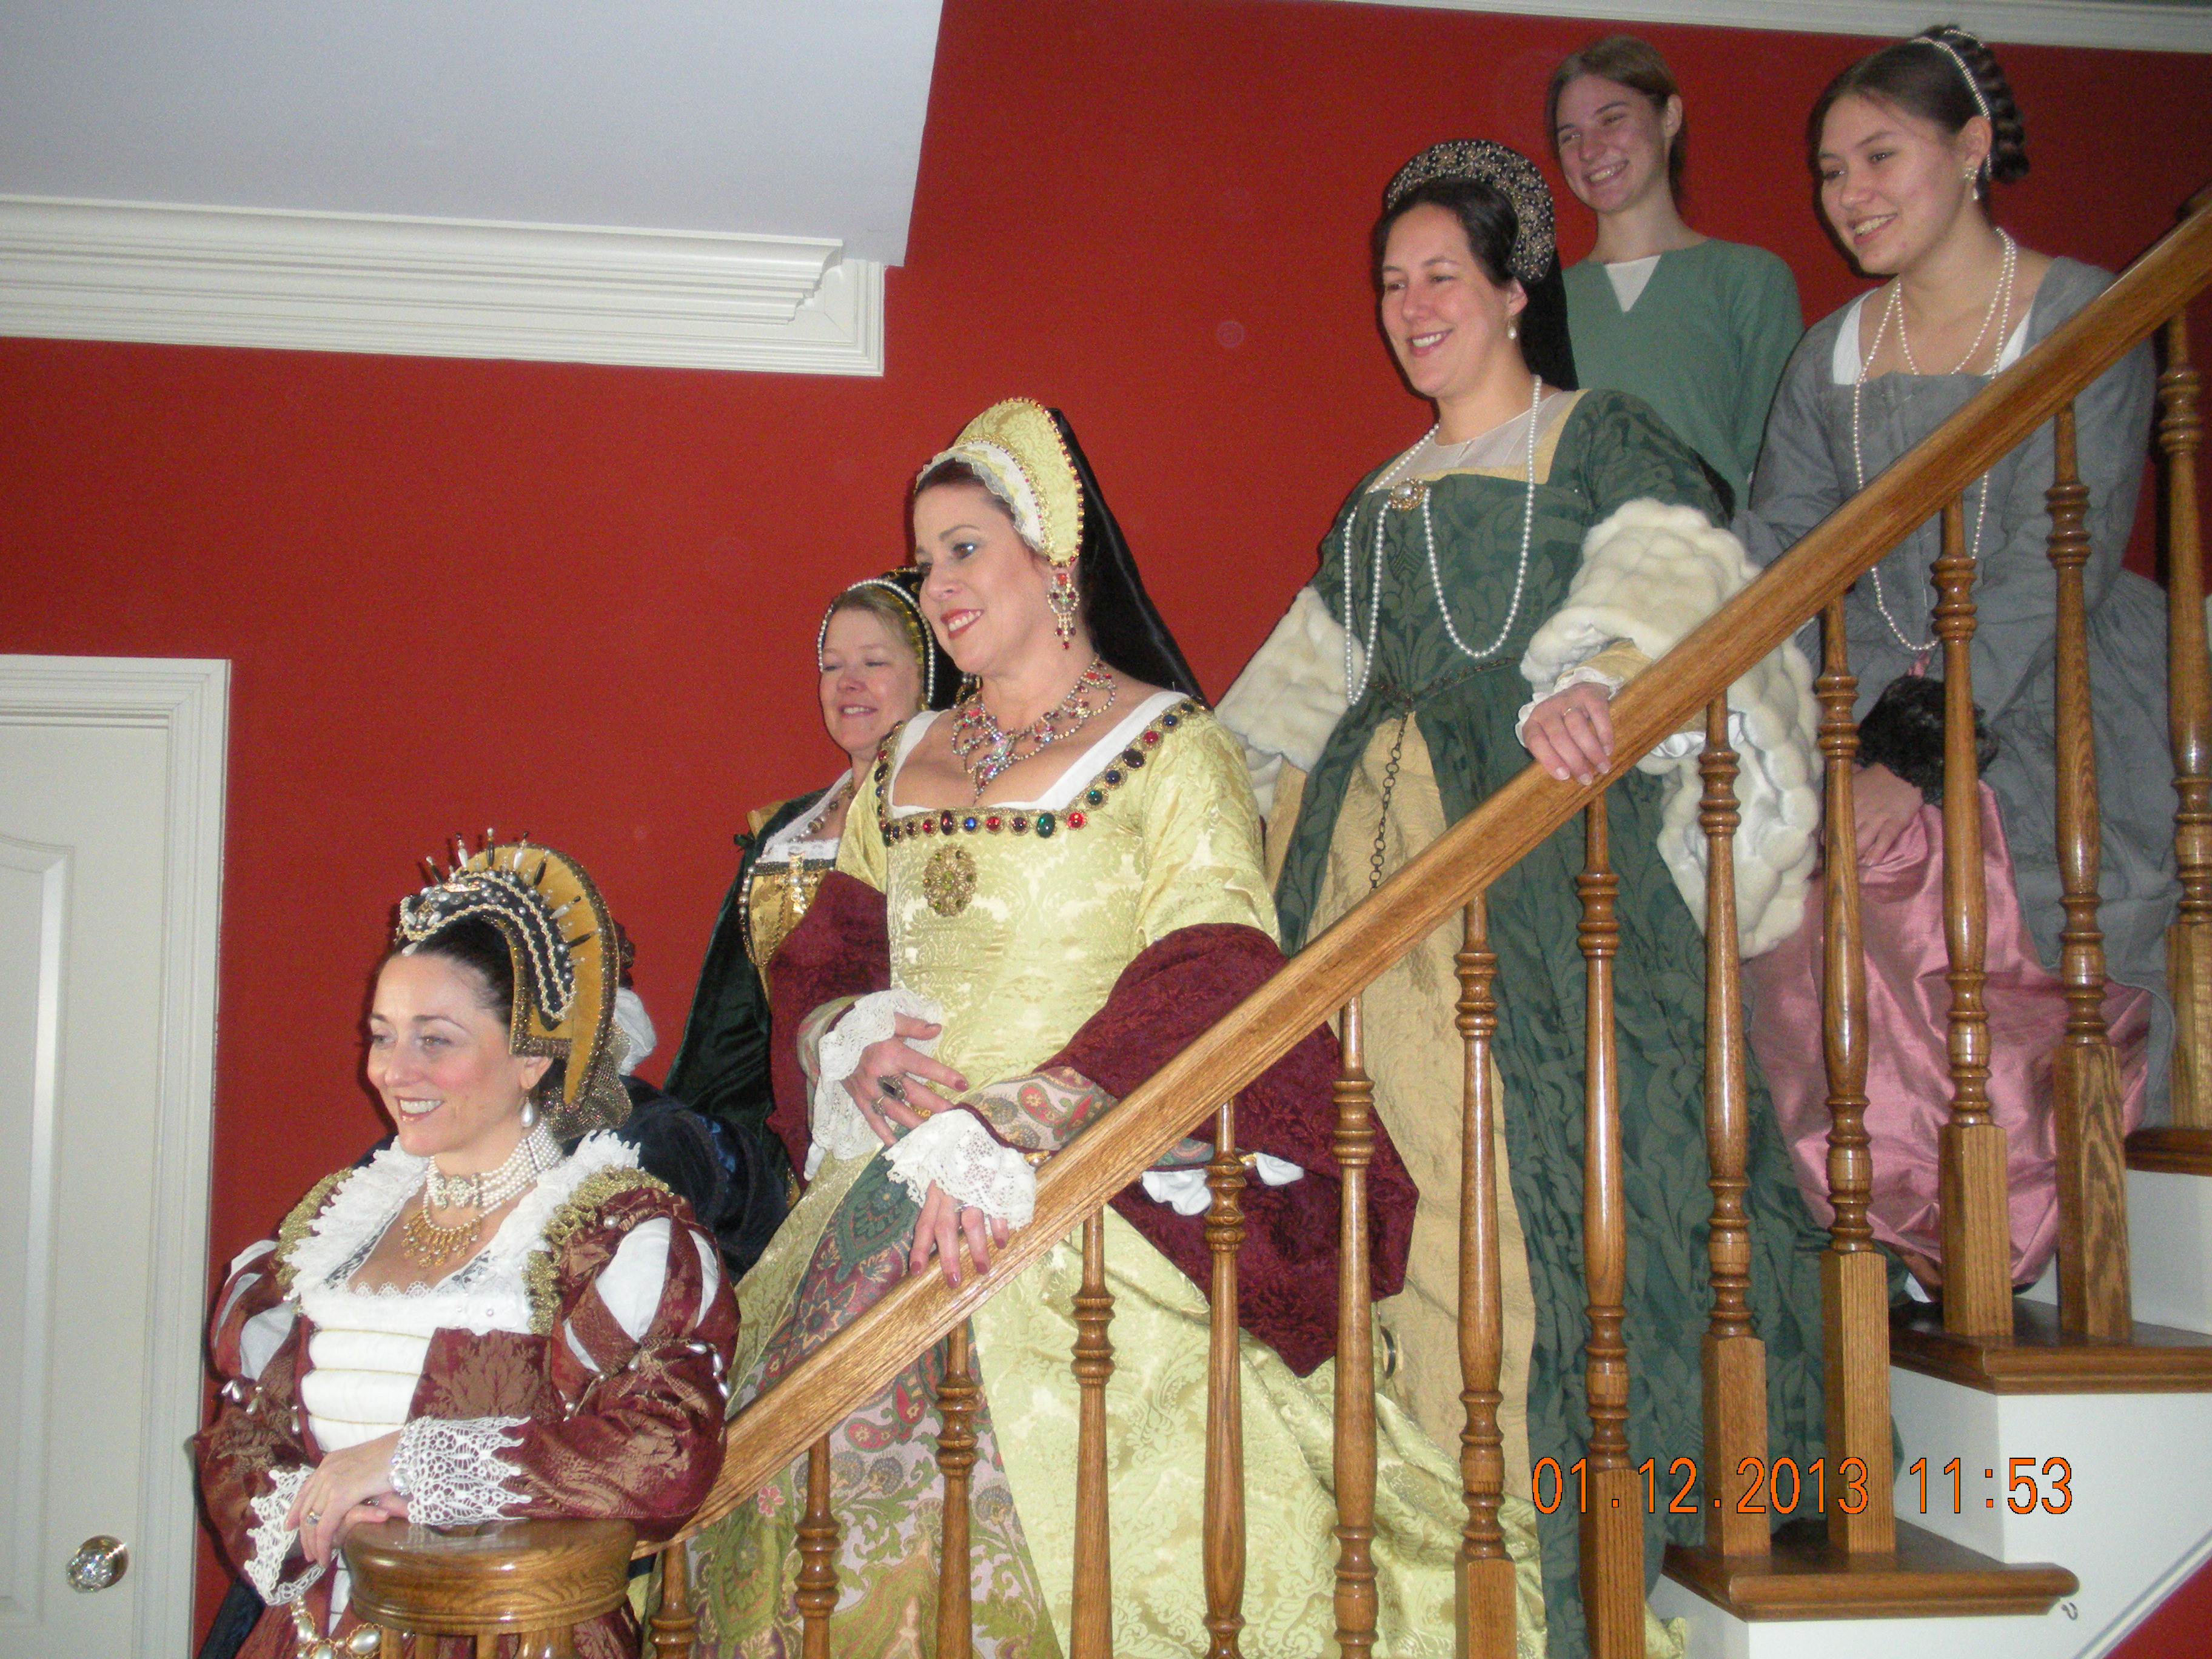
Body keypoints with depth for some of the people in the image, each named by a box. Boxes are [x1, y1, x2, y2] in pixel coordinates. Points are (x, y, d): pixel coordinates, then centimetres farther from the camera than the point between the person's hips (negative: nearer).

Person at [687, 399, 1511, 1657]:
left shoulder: (1175, 749, -1)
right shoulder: (904, 768, 18)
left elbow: (1203, 992, -12)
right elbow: (824, 961, 19)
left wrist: (1008, 1132, -21)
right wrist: (855, 1041, -6)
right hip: (891, 1199, 5)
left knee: (1039, 1520, -15)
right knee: (852, 1503, -3)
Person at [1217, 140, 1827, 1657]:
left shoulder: (1602, 438, 5)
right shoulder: (1384, 498, 24)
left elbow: (1665, 559, -15)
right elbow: (1311, 671, 30)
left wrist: (1592, 669, -34)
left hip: (1545, 846, -5)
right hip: (1381, 846, 6)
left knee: (1538, 1171, -10)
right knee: (1395, 1166, 0)